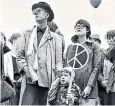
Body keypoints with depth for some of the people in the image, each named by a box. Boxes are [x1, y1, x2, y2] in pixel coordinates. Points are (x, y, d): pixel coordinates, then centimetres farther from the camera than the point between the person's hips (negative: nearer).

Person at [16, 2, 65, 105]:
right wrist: (29, 72, -6)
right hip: (30, 81, 0)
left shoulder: (56, 37, 12)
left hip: (48, 82, 0)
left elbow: (58, 62, 7)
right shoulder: (27, 35, 16)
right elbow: (19, 56, 10)